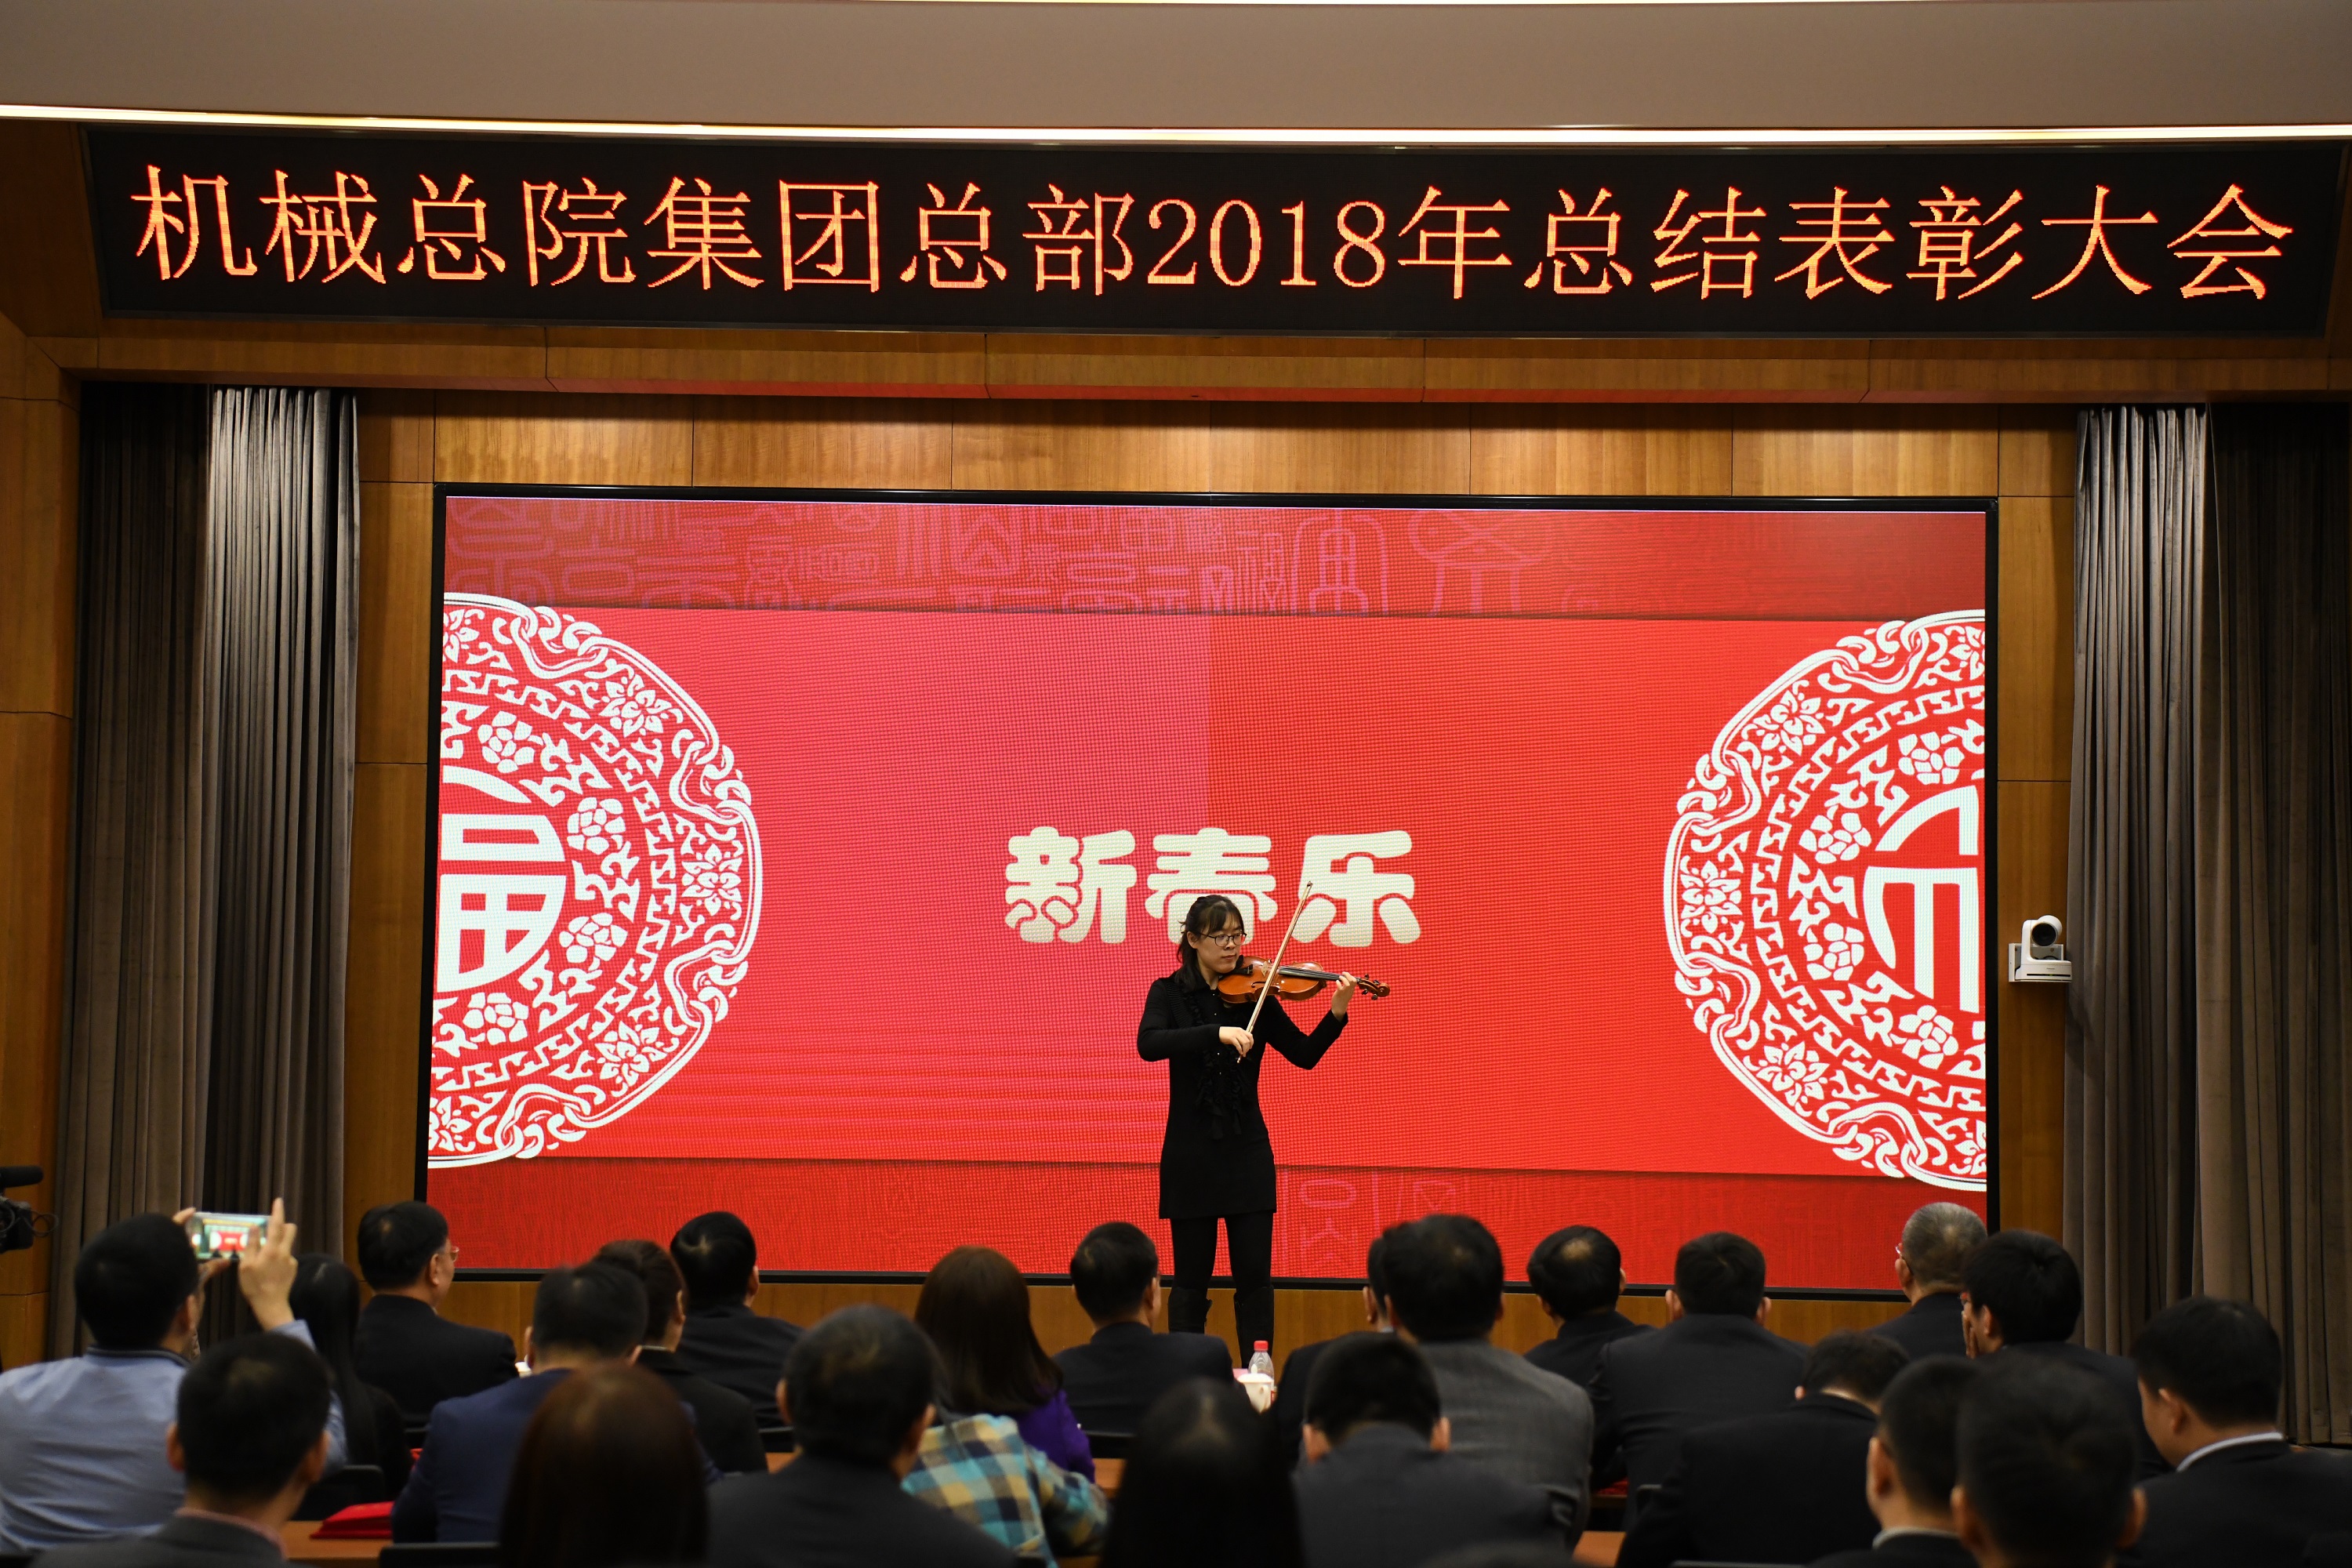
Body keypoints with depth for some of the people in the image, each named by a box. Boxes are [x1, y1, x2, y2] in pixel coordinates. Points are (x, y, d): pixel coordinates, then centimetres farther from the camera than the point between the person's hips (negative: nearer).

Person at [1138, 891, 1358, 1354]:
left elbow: (1305, 1055, -2)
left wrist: (1337, 1013, -19)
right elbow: (1149, 1044, -20)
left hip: (1248, 1152, 1)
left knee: (1255, 1276, 0)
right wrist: (1217, 1033, -31)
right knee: (1191, 1278, 5)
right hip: (1191, 1154, -1)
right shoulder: (1169, 994, -1)